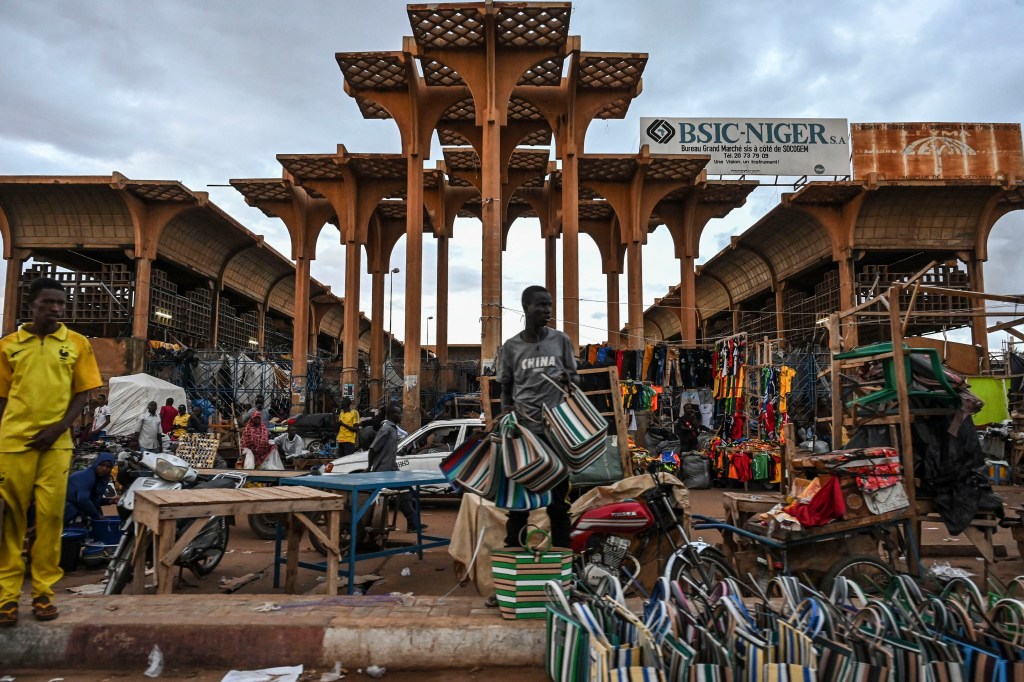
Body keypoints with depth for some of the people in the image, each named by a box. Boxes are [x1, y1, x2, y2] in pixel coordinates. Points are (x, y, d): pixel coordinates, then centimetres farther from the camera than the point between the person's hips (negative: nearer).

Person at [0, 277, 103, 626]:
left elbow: (83, 392, 5)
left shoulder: (77, 344, 5)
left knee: (50, 516, 0)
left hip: (56, 442, 0)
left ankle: (43, 592, 9)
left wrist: (58, 429, -7)